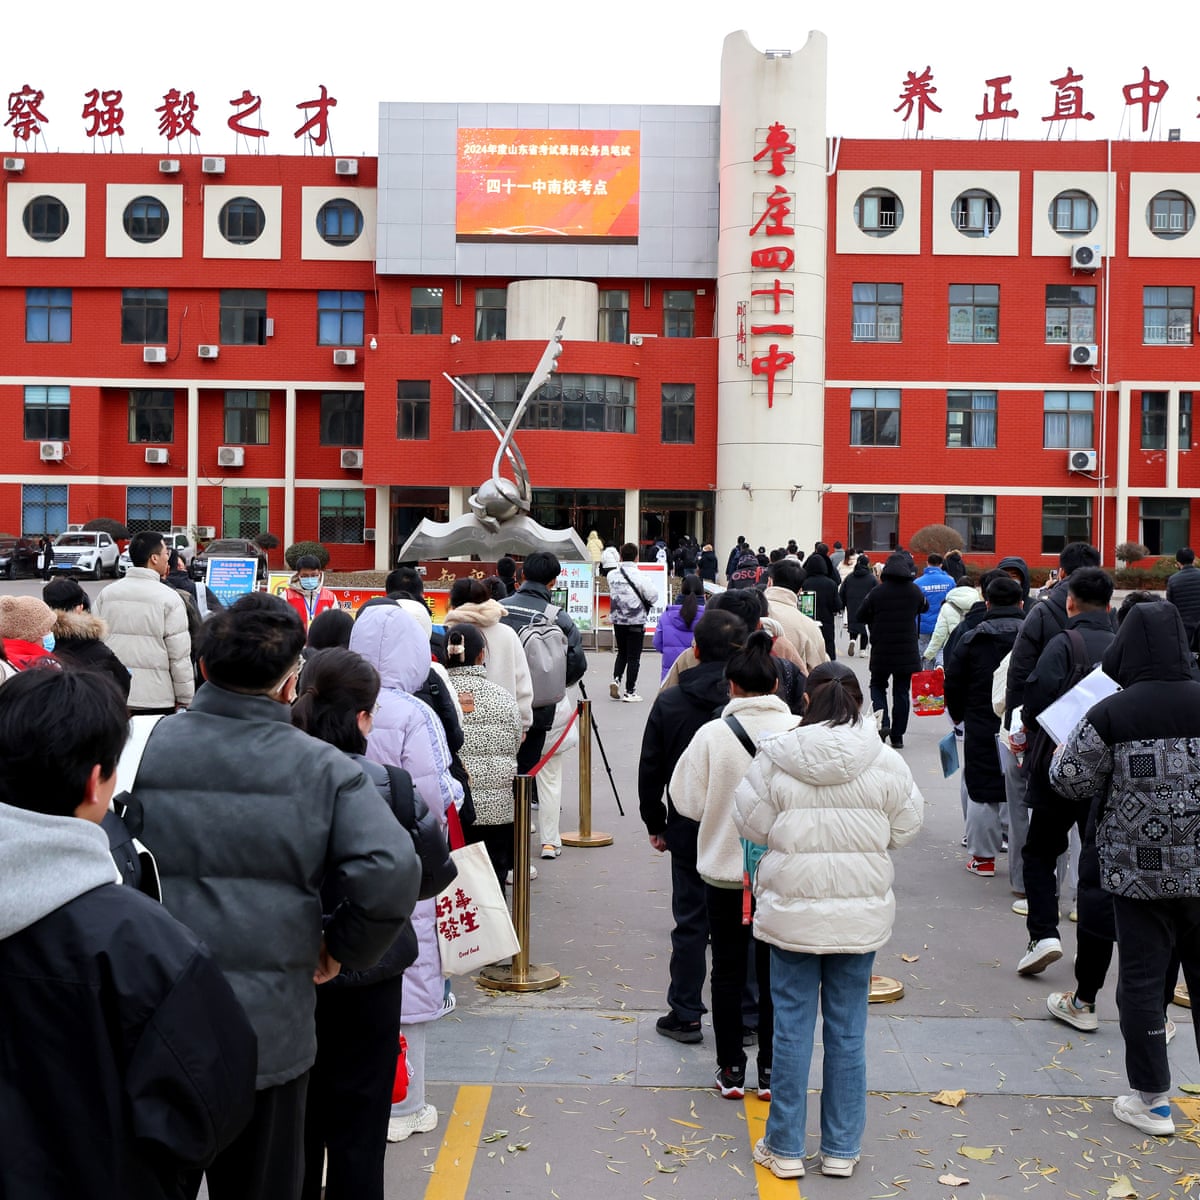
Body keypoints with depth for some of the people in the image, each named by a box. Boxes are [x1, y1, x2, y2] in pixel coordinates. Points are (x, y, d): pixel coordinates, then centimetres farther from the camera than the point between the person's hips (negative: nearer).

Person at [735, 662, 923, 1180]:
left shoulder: (774, 758, -10)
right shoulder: (884, 762, -8)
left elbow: (753, 824, -2)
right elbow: (905, 827, 2)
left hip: (792, 912, -1)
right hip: (860, 917, 1)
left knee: (792, 1027, 9)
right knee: (848, 1031, 12)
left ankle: (785, 1148, 20)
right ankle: (841, 1150, 23)